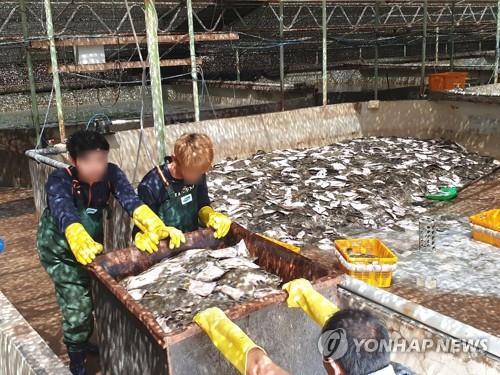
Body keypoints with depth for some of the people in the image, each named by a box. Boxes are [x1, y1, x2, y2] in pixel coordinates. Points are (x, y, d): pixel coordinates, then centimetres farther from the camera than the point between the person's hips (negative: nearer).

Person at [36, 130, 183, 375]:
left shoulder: (110, 173, -21)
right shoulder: (59, 182, -31)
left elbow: (130, 200, -34)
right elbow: (65, 214, -49)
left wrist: (157, 228, -51)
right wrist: (81, 244, -69)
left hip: (92, 242, 5)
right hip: (60, 249, -5)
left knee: (96, 297, 18)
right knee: (77, 305, -5)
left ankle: (83, 343, 45)